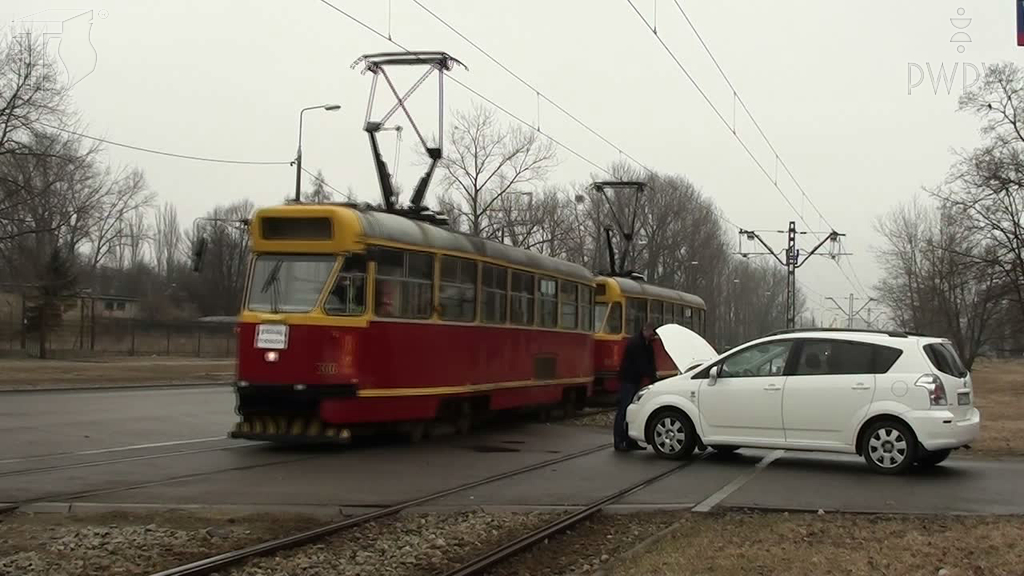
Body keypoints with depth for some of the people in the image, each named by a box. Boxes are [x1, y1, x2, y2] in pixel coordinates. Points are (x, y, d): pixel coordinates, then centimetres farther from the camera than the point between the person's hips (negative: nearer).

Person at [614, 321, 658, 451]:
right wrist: (653, 378, -27)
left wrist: (654, 374, -12)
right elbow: (641, 365, -25)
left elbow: (650, 362, 7)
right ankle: (619, 442, -8)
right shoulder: (635, 343, -19)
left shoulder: (648, 344, 9)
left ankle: (631, 441, 11)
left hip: (636, 380, 9)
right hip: (627, 380, -9)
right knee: (623, 411, -9)